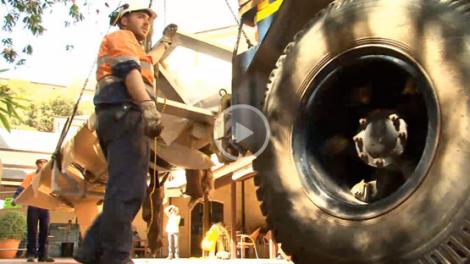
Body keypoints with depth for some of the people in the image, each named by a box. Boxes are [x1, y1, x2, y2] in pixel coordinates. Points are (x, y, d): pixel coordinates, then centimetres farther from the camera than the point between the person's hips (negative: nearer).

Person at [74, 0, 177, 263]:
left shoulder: (132, 46, 37)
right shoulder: (120, 36, 8)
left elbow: (146, 61, 60)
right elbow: (129, 70, -12)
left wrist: (165, 41, 69)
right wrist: (149, 107, -26)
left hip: (124, 119, 10)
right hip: (125, 116, -10)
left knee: (125, 190, 7)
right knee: (127, 191, -19)